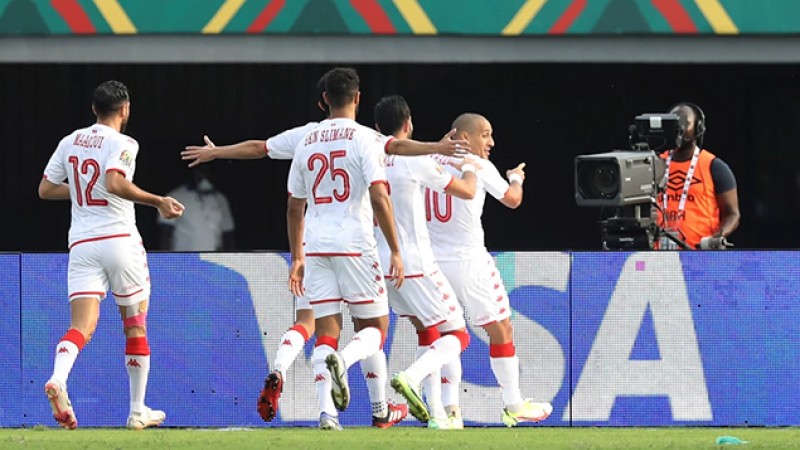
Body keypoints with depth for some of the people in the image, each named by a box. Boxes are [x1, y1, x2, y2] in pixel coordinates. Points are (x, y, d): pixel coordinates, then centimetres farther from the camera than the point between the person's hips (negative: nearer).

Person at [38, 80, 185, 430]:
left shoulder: (70, 142, 11)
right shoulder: (122, 144, -7)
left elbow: (46, 189, 15)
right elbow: (114, 182, -24)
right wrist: (157, 202, -19)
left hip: (81, 244, 4)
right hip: (120, 239, -4)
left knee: (82, 326, -7)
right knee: (135, 328, 10)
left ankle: (58, 379, -38)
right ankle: (138, 411, 14)